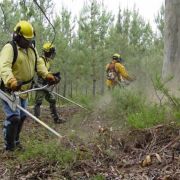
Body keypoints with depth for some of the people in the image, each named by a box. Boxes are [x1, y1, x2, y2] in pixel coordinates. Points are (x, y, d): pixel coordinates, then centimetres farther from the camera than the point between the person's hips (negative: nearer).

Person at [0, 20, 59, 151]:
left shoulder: (32, 49, 12)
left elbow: (39, 64, 8)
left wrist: (47, 75, -11)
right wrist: (11, 81, -49)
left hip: (23, 90, 9)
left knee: (22, 116, 17)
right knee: (13, 117, -14)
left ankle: (15, 141, 34)